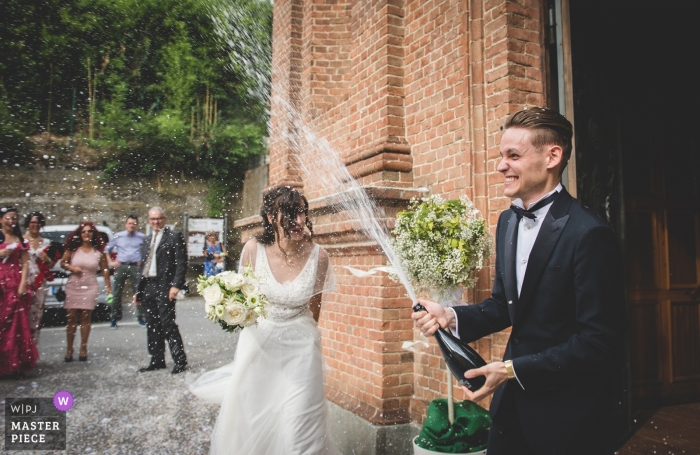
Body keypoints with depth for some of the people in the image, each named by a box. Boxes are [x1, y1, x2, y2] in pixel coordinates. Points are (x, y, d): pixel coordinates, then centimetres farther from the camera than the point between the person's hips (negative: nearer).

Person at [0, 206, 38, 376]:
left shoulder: (20, 239, 11)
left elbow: (25, 263, 4)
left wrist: (23, 284, -7)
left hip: (15, 284, 1)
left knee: (17, 323, 3)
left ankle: (15, 360, 10)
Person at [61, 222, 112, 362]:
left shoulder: (98, 252, 2)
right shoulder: (73, 249, 3)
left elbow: (105, 269, 7)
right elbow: (63, 262, 11)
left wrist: (108, 286, 3)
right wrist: (71, 267, -10)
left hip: (90, 288, -1)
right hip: (73, 287, 1)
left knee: (85, 318, 1)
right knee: (72, 318, 1)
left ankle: (83, 349, 9)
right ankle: (69, 349, 9)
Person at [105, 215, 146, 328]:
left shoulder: (141, 237, 1)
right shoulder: (118, 236, 6)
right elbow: (107, 249, 16)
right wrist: (110, 262, 8)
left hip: (135, 267, -1)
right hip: (120, 266, 1)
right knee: (117, 293, 4)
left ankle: (140, 317, 9)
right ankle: (114, 318, 12)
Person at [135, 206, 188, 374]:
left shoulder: (175, 236, -2)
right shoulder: (147, 241, 19)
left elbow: (181, 263, -9)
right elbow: (143, 266, 21)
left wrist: (176, 285, -17)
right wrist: (138, 290, 17)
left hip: (164, 287, -7)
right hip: (148, 287, 7)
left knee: (168, 324, -8)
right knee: (152, 326, 10)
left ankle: (180, 361, 1)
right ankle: (157, 360, 20)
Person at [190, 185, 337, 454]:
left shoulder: (317, 256, -14)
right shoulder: (254, 249, -13)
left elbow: (314, 307, 4)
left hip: (299, 347, -1)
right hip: (258, 343, 1)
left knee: (299, 431, 2)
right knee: (247, 423, 11)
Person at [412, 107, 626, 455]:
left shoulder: (588, 233, -21)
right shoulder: (508, 221, 4)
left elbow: (600, 341, -20)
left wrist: (513, 370, -19)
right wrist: (452, 317, -7)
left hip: (565, 409, -6)